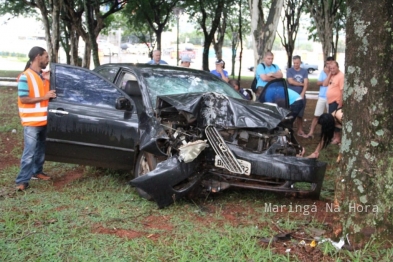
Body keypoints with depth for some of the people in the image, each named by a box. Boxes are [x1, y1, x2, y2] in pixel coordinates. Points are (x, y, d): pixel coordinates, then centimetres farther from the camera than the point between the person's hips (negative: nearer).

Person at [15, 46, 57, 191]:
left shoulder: (44, 76, 9)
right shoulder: (25, 76, -14)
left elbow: (48, 94, 19)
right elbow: (23, 99, -17)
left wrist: (50, 81, -1)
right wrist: (44, 97, -20)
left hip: (43, 120, 8)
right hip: (31, 122, -8)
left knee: (41, 149, 17)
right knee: (29, 152, -8)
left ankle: (37, 172, 33)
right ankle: (22, 181, -3)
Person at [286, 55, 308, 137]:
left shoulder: (304, 71, 7)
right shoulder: (289, 71, 1)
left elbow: (306, 83, -3)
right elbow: (290, 81, -12)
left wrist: (302, 94, -17)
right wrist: (301, 84, -5)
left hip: (301, 96, 2)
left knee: (300, 114, 8)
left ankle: (300, 130, 17)